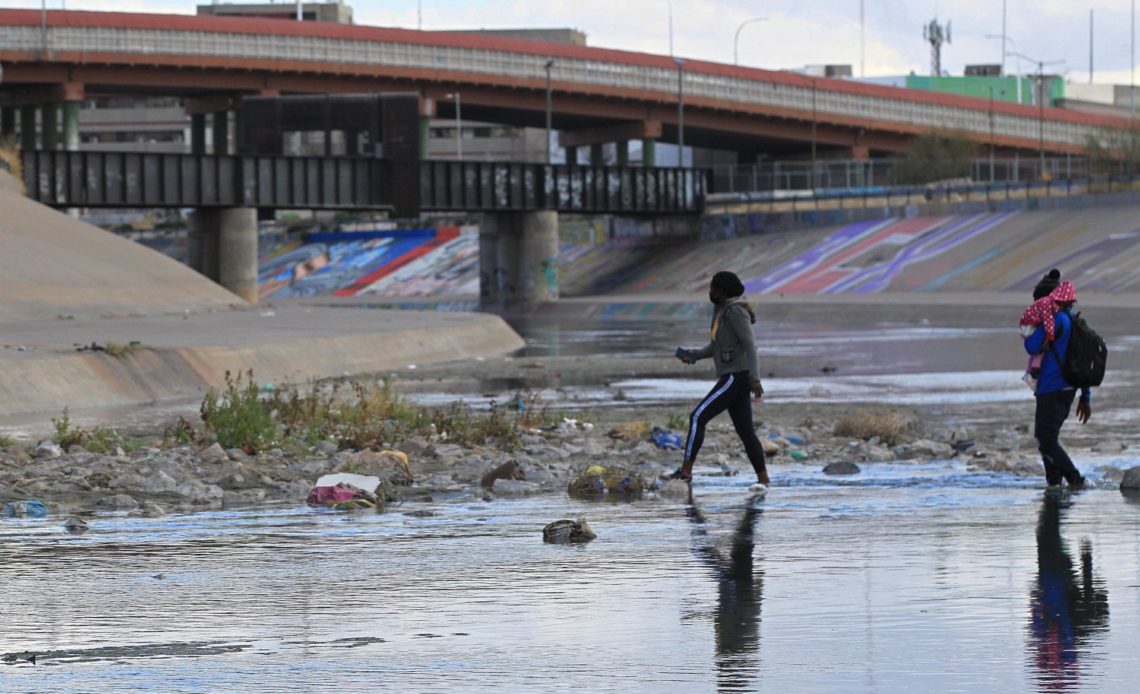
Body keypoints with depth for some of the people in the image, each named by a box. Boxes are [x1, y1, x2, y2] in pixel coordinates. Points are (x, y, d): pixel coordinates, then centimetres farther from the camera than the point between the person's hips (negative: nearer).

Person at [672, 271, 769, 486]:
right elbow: (715, 346, 24)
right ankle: (763, 479, 11)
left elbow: (750, 345, -21)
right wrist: (694, 355, 6)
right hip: (732, 378, 10)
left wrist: (755, 378, -27)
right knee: (746, 431, 10)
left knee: (698, 417, -12)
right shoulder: (722, 310, 16)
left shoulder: (736, 312, -15)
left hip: (737, 378, -10)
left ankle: (685, 470, -14)